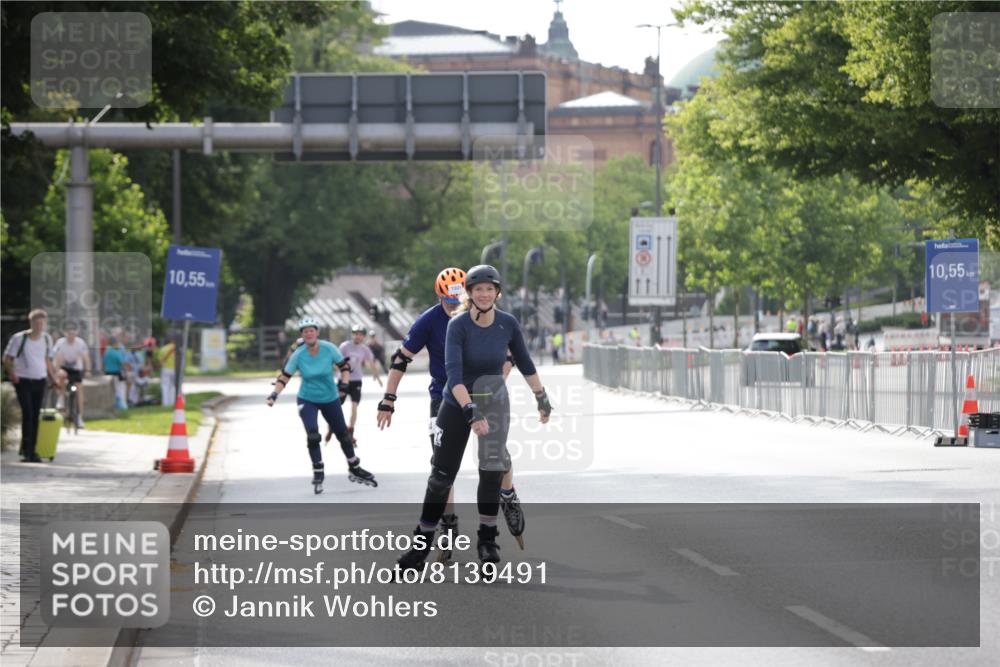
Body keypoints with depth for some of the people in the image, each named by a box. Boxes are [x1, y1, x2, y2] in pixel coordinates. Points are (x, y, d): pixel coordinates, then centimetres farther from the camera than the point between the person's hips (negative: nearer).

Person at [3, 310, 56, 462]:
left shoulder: (47, 339, 7)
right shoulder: (19, 338, -7)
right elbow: (7, 358, -3)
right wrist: (12, 373, -19)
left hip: (40, 381, 5)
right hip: (23, 381, -5)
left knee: (36, 416, 6)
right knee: (28, 414, -14)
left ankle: (31, 451, 13)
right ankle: (26, 450, -11)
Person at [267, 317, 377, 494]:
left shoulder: (329, 348, -15)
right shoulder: (298, 355, -16)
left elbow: (344, 366, -3)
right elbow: (285, 376, -9)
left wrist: (344, 383, -18)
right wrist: (275, 394, -21)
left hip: (330, 399, 2)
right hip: (307, 400, -1)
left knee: (343, 434, 10)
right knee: (313, 436, -19)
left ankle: (354, 469, 29)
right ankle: (318, 474, -3)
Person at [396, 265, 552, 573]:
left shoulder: (508, 324, -10)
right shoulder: (458, 325, -20)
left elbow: (525, 363, 7)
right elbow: (453, 371, -31)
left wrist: (542, 398, 12)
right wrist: (471, 411, -43)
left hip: (494, 401, 2)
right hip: (456, 404, -2)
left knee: (492, 470, -8)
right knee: (441, 475, 2)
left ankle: (487, 540, 8)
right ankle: (422, 543, 12)